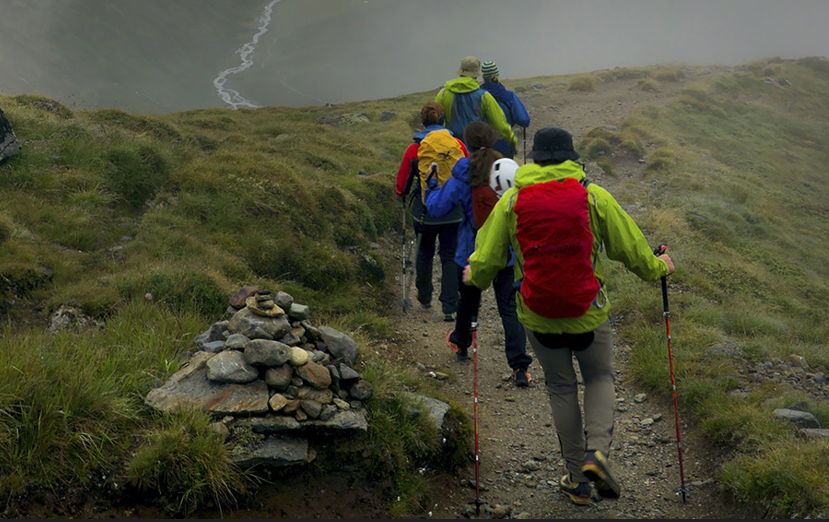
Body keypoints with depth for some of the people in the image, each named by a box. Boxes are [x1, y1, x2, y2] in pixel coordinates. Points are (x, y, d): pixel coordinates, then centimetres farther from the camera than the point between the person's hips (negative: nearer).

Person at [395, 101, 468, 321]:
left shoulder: (414, 149, -6)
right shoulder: (457, 145, -5)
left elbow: (402, 181, 1)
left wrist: (401, 195, 22)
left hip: (425, 210, 0)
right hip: (453, 211, 0)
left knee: (424, 253, 22)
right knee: (450, 256, 8)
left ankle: (424, 297, 33)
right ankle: (449, 307, 2)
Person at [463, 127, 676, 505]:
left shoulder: (511, 200, -6)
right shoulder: (594, 197, -7)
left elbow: (488, 258, -1)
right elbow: (630, 247, 0)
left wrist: (474, 278, 22)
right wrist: (657, 268, 20)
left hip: (538, 316, 1)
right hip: (588, 313, -1)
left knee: (561, 388, 18)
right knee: (600, 378, 22)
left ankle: (578, 480, 21)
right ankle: (597, 450, -1)